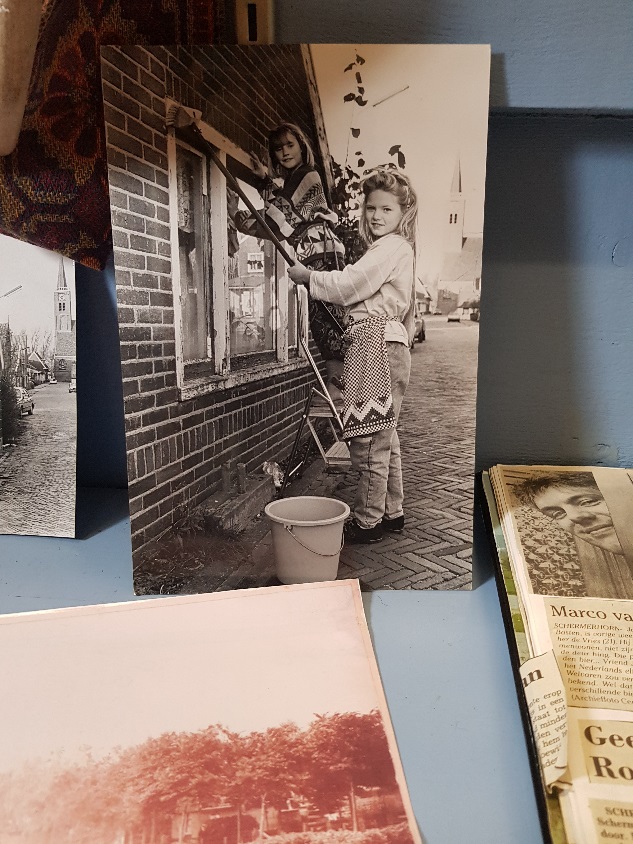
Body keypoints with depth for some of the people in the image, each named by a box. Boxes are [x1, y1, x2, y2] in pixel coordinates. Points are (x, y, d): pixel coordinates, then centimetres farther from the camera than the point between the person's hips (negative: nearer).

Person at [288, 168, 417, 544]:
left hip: (377, 345, -11)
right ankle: (393, 513, 25)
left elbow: (347, 285, -12)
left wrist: (308, 276, 0)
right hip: (388, 344, 11)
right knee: (384, 437, 15)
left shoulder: (391, 247, -7)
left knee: (369, 439, -6)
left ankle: (369, 522, 2)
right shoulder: (396, 249, 25)